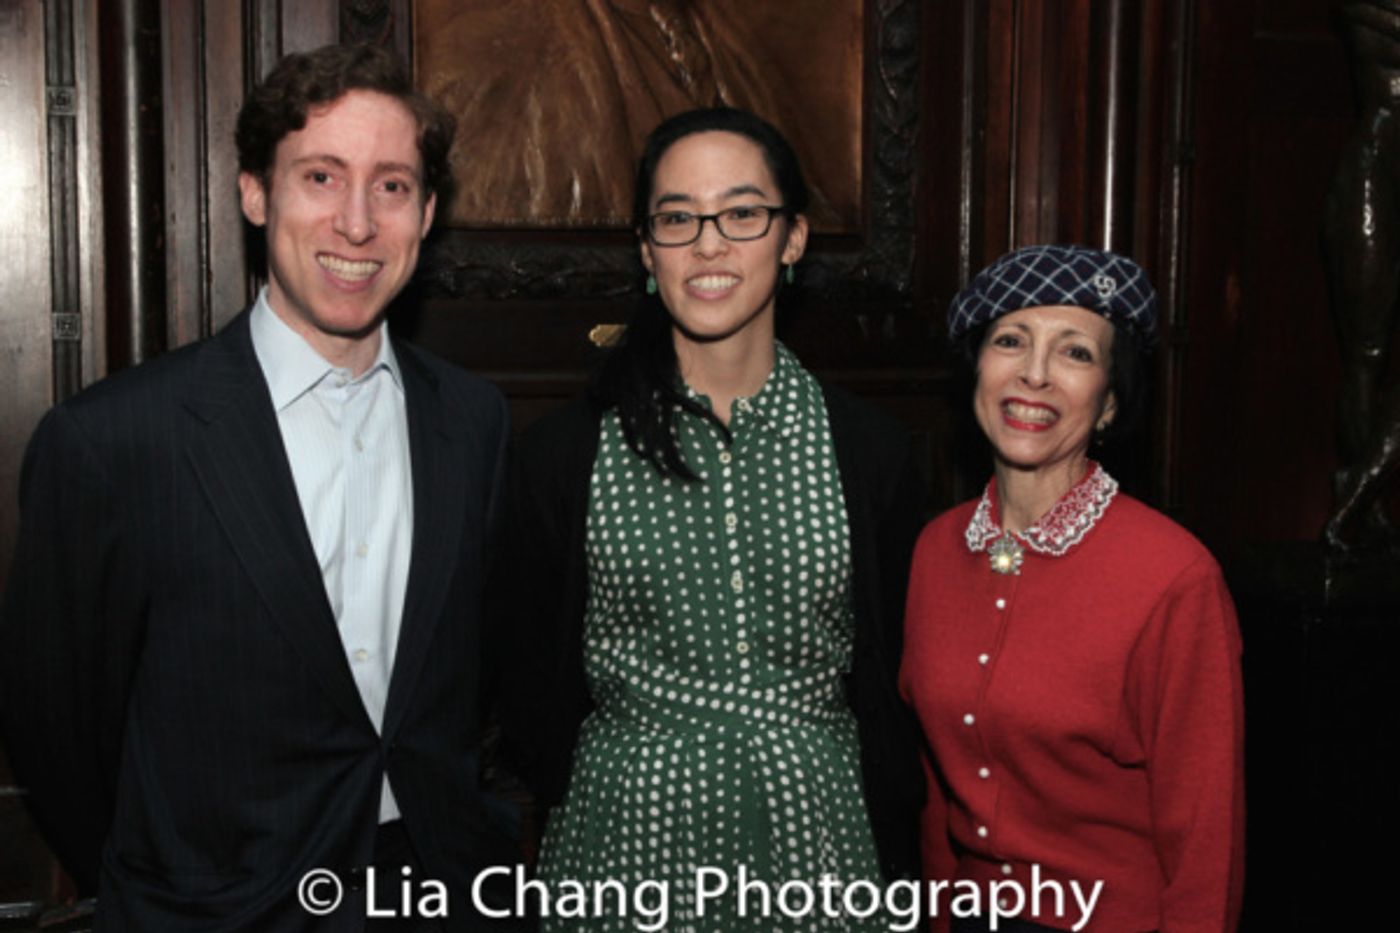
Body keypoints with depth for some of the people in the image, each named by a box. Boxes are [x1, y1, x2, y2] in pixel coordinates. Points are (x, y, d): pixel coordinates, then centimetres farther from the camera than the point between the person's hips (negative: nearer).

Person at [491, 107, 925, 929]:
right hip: (626, 839, -1)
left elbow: (894, 694, 3)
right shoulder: (566, 453, -6)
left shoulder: (870, 451, -2)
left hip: (818, 835, 1)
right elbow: (534, 691, 3)